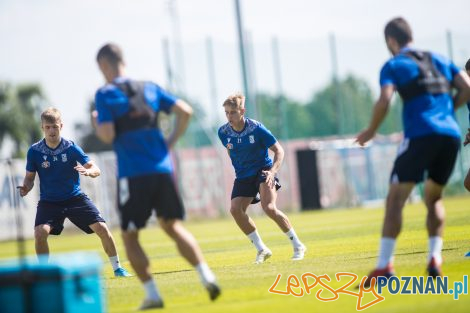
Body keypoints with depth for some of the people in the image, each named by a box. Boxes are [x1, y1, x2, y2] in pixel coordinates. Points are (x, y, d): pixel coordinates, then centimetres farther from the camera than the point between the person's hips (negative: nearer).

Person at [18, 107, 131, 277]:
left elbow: (96, 169, -12)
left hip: (75, 198, 0)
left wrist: (88, 171, -36)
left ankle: (117, 268, 10)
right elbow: (30, 177, 2)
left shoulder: (71, 148, -11)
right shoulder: (34, 151, -10)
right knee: (40, 232, -25)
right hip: (49, 202, 0)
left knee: (102, 228, -9)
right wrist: (25, 188, -21)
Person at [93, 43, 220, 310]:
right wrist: (170, 142, 15)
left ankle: (152, 294, -2)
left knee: (130, 236, 7)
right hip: (163, 169, 5)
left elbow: (108, 135, -10)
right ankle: (206, 275, -4)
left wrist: (96, 123, 11)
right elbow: (185, 111, 7)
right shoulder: (149, 88, 13)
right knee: (174, 227, 15)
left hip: (133, 175, -5)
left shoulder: (105, 94, -3)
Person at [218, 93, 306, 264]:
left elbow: (279, 150, -11)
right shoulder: (223, 132, -6)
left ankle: (298, 246, -7)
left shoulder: (256, 128, -17)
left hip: (263, 170, -5)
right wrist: (239, 168, 14)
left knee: (269, 207, -24)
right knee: (235, 209, -17)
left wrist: (273, 171, -26)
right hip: (243, 176, 5)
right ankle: (261, 250, -3)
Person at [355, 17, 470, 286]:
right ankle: (435, 259, 2)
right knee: (433, 199, 20)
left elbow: (384, 101, -7)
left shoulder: (393, 66, 7)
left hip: (420, 135, -5)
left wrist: (371, 131, 6)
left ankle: (384, 266, -16)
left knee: (395, 199, -5)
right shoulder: (439, 60, 22)